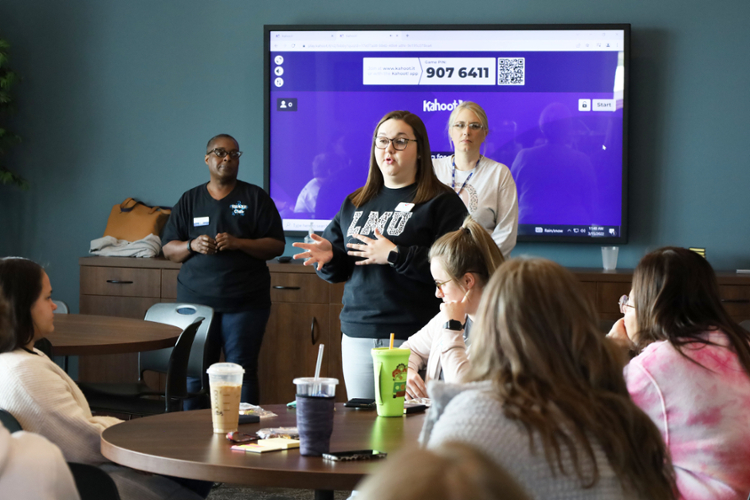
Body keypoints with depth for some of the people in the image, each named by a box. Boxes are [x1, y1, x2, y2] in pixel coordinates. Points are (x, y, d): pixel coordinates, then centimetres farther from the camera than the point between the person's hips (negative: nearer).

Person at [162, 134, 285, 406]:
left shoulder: (256, 198, 7)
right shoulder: (190, 200, 13)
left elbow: (276, 246, 1)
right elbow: (168, 249, 12)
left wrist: (238, 243, -14)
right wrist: (193, 246, -9)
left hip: (244, 303, -2)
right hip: (196, 299, 2)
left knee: (242, 372, -4)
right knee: (194, 373, 0)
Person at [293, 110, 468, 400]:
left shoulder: (442, 202, -2)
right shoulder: (354, 204, 17)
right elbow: (339, 271, 21)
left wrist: (394, 255, -16)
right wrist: (328, 257, -2)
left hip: (413, 338, -5)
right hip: (357, 336, 6)